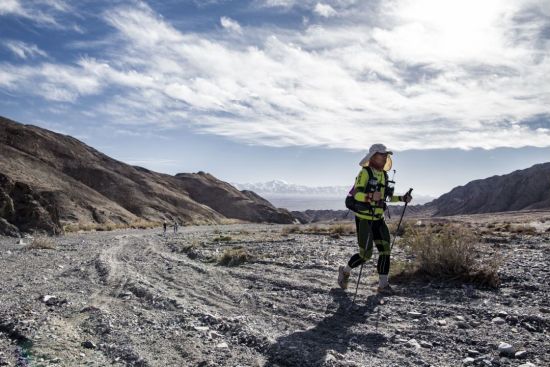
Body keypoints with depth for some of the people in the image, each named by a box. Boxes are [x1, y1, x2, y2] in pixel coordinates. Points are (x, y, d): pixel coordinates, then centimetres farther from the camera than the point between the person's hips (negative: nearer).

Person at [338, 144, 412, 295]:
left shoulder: (384, 175, 11)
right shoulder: (365, 172, -13)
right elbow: (356, 194, -25)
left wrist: (402, 198, 8)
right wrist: (370, 197, -43)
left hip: (378, 219, 7)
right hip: (364, 218, -7)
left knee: (385, 250, 0)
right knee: (366, 254, -3)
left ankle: (383, 285, 9)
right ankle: (345, 271, 22)